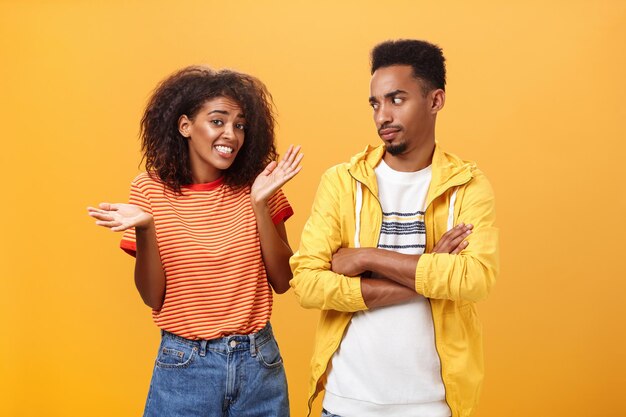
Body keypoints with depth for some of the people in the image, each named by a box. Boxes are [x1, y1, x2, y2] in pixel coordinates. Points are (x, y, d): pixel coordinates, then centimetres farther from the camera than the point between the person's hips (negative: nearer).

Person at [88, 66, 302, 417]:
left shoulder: (255, 187, -2)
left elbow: (282, 282, -6)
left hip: (259, 362, 2)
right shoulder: (152, 190, -6)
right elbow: (153, 297, -5)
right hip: (184, 364, -1)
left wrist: (259, 204, -16)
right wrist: (143, 229, -21)